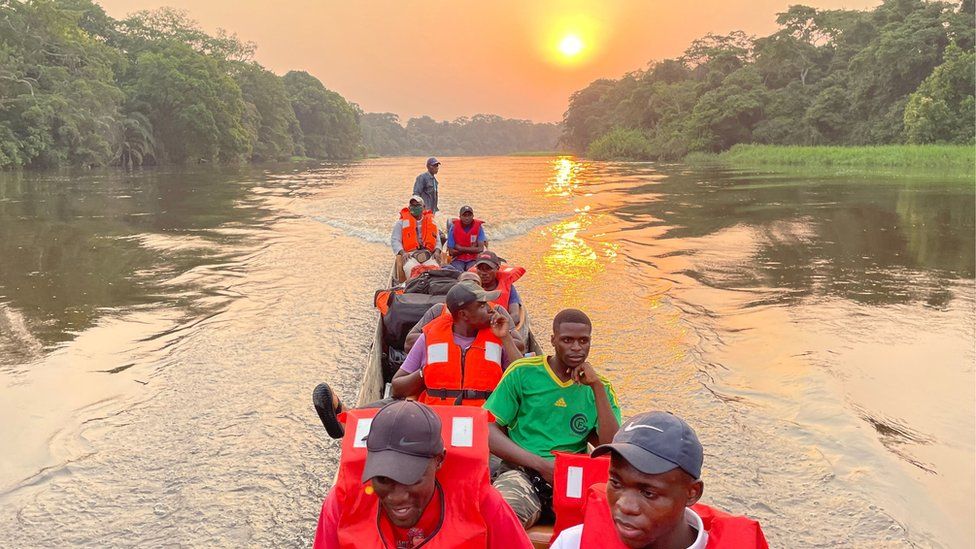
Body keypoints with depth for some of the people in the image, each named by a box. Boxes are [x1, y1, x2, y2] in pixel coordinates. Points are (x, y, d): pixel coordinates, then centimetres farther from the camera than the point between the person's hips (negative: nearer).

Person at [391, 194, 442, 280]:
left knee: (435, 268, -33)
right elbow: (395, 240, 12)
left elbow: (437, 240, 24)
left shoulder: (431, 222, 28)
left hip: (428, 254, 2)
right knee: (412, 270, -37)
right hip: (409, 255, -2)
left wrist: (437, 251, 1)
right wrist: (402, 253, -8)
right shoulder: (401, 222, 21)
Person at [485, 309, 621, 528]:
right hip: (522, 471, -3)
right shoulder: (523, 372, 2)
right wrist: (541, 464, -11)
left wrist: (596, 387, -7)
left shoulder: (600, 388, 11)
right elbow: (488, 430, -2)